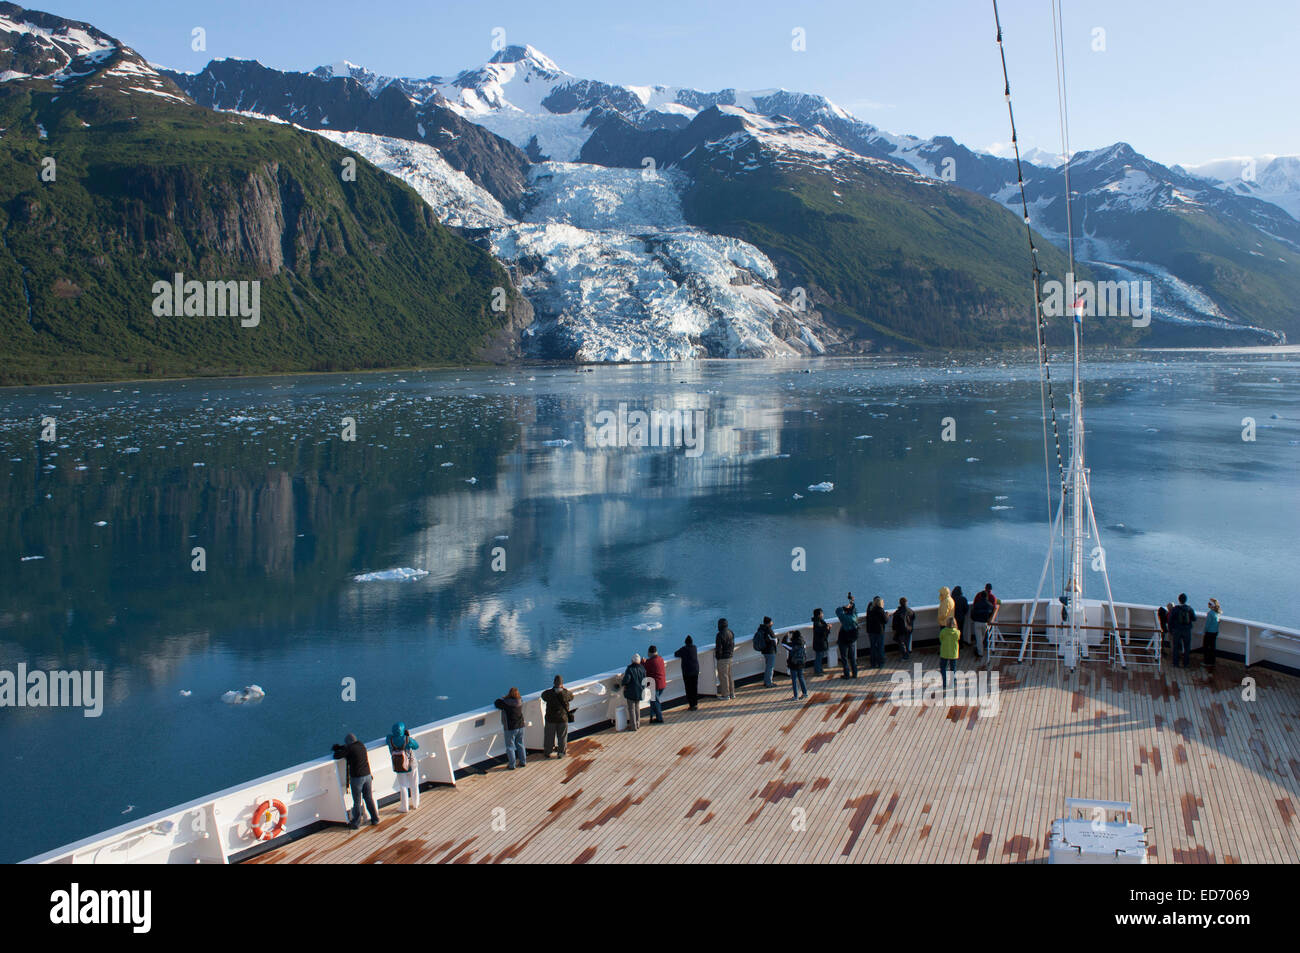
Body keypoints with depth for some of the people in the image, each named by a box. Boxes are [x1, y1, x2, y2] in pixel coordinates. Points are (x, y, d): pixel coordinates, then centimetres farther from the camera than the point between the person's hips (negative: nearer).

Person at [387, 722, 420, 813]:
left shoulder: (390, 739, -15)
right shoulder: (408, 739, -20)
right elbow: (416, 746, -2)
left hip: (399, 767, 1)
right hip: (411, 765, -1)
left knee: (403, 787, 12)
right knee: (414, 785, 18)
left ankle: (405, 808, 12)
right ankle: (415, 804, 31)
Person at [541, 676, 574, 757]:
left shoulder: (548, 693, -16)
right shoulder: (566, 693, -15)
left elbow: (543, 695, 7)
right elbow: (571, 696, 7)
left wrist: (553, 688, 14)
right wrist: (565, 689, 15)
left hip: (551, 719, 0)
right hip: (563, 719, 0)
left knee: (549, 736, 15)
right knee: (562, 737, 14)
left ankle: (547, 752, 25)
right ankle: (560, 753, 20)